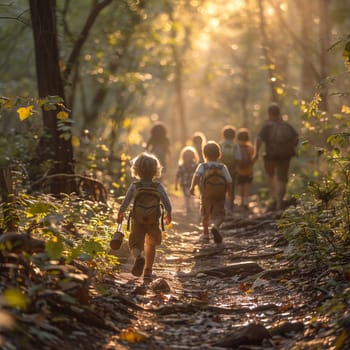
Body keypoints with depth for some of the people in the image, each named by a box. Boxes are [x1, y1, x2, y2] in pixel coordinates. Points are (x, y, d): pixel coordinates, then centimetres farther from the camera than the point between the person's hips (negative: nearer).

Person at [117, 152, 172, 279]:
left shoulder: (134, 186, -7)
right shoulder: (158, 186, -5)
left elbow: (125, 202, -5)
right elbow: (166, 202, -5)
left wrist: (120, 213, 12)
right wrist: (168, 214, 13)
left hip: (138, 221, -1)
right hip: (153, 221, 1)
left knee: (135, 244, 5)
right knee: (151, 246, 18)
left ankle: (139, 257, -29)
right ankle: (148, 271, 19)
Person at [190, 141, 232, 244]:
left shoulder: (202, 166, -7)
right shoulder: (223, 167, -3)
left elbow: (196, 175, -24)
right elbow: (229, 181, -4)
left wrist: (192, 187, -19)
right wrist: (228, 191, 13)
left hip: (206, 196, 0)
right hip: (220, 197, 0)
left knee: (205, 215, 18)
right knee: (219, 214, 7)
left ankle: (205, 235, 28)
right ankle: (215, 227, -24)